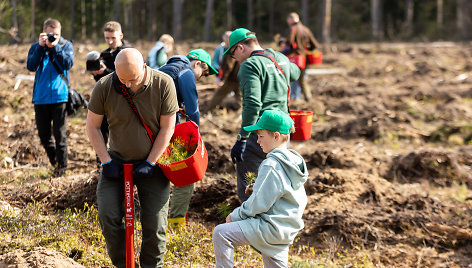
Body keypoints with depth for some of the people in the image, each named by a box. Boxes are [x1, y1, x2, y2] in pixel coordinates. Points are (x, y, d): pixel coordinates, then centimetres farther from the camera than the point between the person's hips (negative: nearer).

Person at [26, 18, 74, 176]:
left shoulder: (66, 46, 3)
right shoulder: (36, 47, 7)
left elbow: (68, 64, -13)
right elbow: (31, 66, -9)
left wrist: (55, 47, -17)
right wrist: (41, 47, -15)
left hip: (60, 96, -2)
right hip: (40, 97, 3)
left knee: (59, 134, -3)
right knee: (43, 135, 6)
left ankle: (62, 166, 9)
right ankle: (55, 162, 25)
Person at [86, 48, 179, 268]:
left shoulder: (163, 84, -14)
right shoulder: (104, 87, -13)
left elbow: (167, 128, -8)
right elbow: (93, 126, -1)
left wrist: (150, 163, -11)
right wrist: (106, 161, -7)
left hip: (151, 163, -1)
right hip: (117, 161, 1)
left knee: (155, 224, -4)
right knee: (108, 217, -9)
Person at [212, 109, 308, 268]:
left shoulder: (271, 166, -20)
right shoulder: (294, 160, 10)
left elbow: (259, 203, -20)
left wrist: (236, 216, -5)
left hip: (271, 228, -10)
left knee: (220, 233, -14)